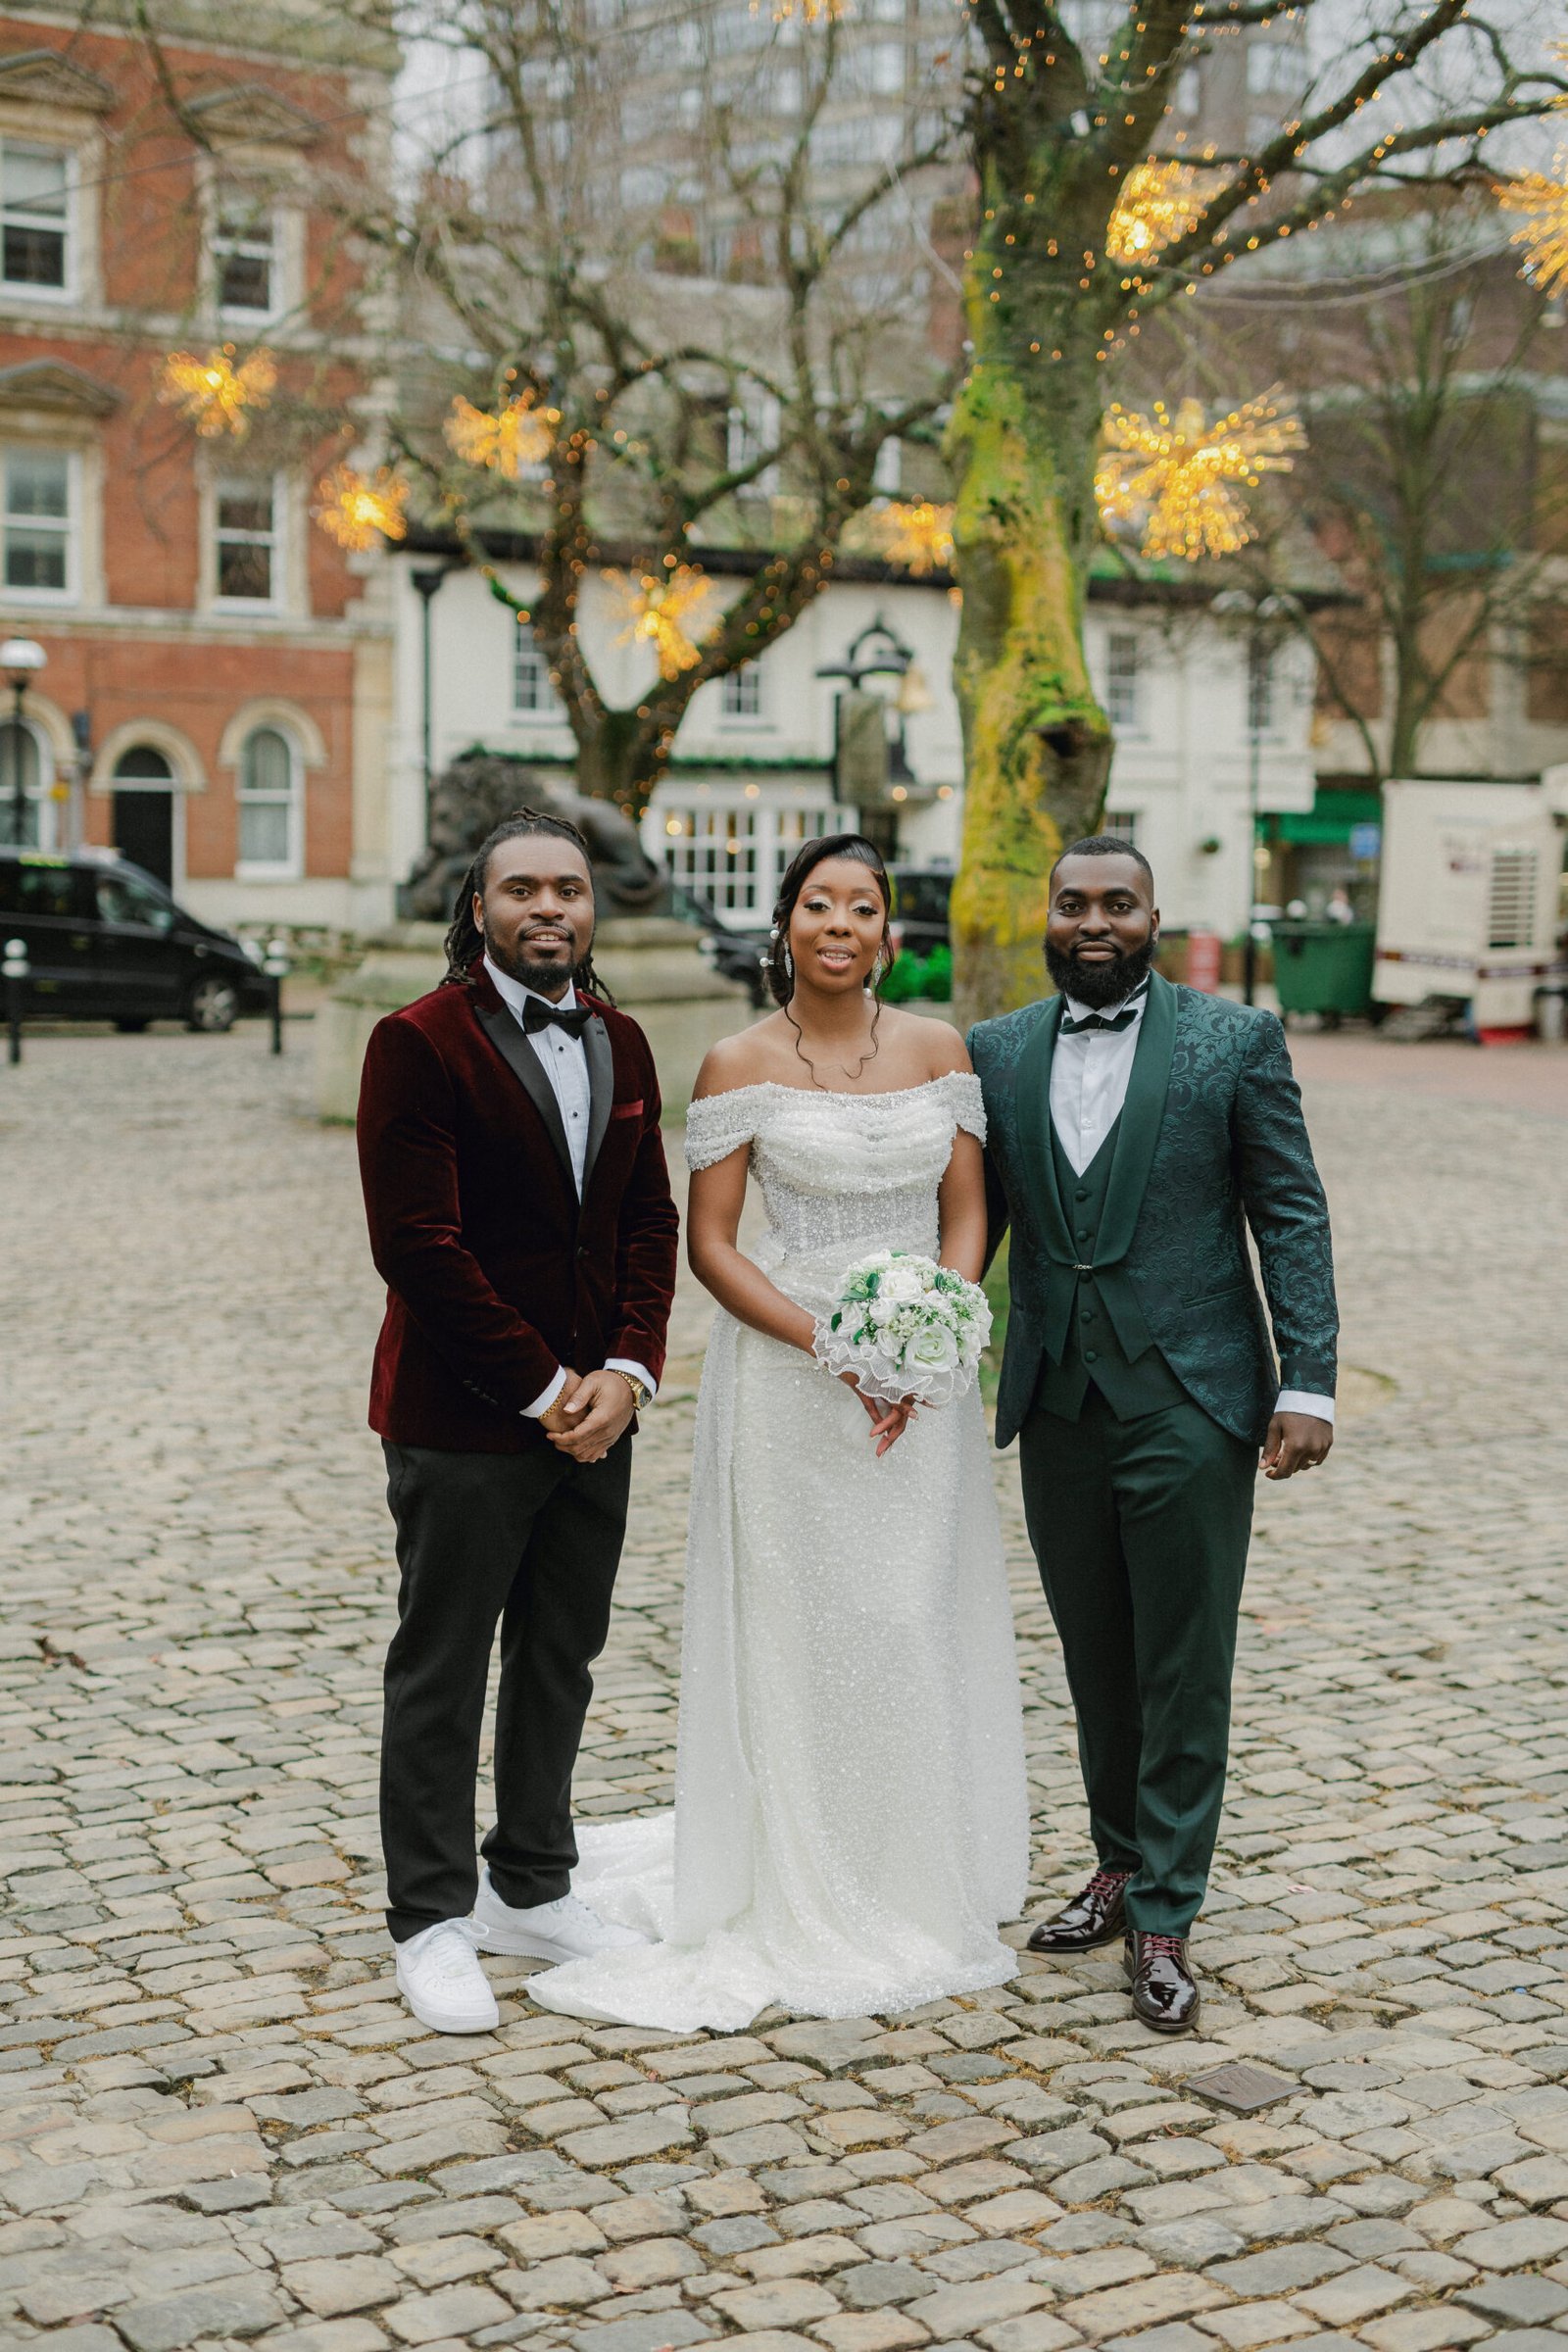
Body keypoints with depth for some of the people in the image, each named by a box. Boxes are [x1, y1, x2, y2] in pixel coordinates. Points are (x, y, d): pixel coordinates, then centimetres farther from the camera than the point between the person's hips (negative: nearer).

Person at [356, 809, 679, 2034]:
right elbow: (418, 1246, -17)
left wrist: (626, 1372, -6)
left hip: (594, 1415, 6)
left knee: (562, 1663, 16)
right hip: (463, 1422, -6)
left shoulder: (621, 1044, 9)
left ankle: (532, 1888, 31)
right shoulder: (420, 1043, -11)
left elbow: (651, 1221, 9)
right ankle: (433, 1921, 18)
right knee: (441, 1677, 5)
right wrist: (543, 1389, -15)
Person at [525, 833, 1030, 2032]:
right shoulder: (742, 1066, -4)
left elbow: (966, 1214, 5)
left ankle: (915, 1895, 23)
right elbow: (709, 1242, -5)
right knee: (797, 1634, 2)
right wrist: (832, 1348, -15)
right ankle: (802, 1908, 16)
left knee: (919, 1628, 6)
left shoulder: (940, 1050, 4)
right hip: (786, 1379, -2)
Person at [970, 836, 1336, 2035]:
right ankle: (1122, 1864, 32)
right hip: (1058, 1408, 4)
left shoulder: (1237, 1040, -3)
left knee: (1183, 1671, 2)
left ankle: (1163, 1917, 12)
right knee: (1096, 1662, 15)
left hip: (1190, 1404, -3)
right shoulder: (997, 1052, 7)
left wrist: (1308, 1384, -11)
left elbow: (1293, 1218, -4)